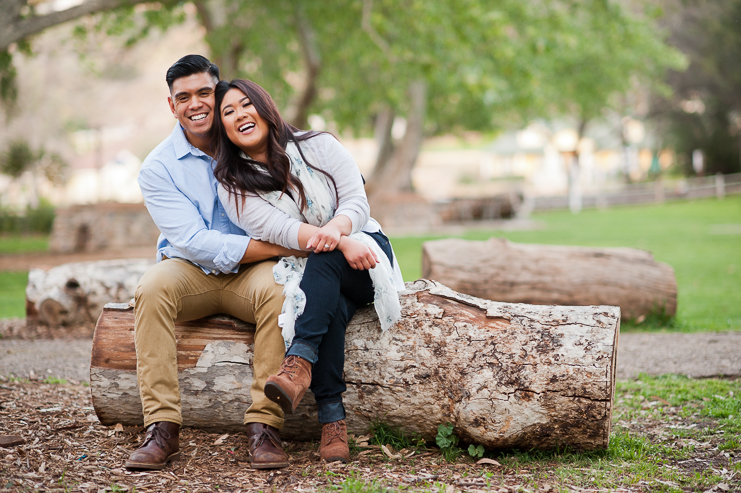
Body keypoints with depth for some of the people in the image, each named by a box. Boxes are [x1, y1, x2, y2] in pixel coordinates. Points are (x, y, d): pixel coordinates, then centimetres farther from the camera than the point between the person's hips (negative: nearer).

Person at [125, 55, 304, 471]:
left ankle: (264, 425, -30)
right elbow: (195, 242, -16)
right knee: (153, 287, -32)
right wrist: (283, 247, -22)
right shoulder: (158, 168, -6)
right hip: (191, 272, 0)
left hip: (250, 272, 1)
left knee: (277, 288, -33)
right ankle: (162, 428, -31)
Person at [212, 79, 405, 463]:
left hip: (364, 254, 0)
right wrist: (342, 243, -30)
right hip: (308, 276, 0)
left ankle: (300, 362, -49)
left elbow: (357, 201, -7)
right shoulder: (232, 185, 0)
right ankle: (332, 417, -44)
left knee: (323, 260, -35)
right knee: (330, 308, -35)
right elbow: (278, 230, -16)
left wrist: (335, 228, -32)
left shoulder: (317, 145, 2)